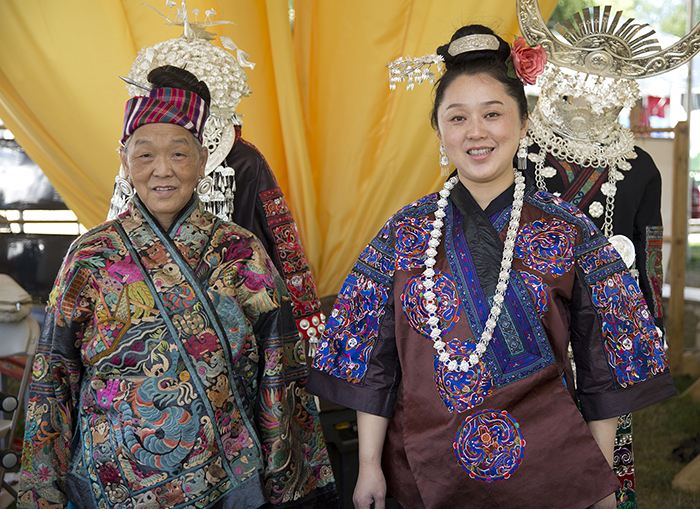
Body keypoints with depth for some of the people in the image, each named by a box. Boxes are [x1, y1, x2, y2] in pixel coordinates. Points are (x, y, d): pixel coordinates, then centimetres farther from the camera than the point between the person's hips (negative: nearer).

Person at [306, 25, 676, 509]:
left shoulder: (569, 232, -6)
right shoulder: (404, 233, -2)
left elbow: (603, 366, -2)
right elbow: (375, 360, 1)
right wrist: (370, 466, 1)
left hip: (546, 469, -1)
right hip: (425, 470, 1)